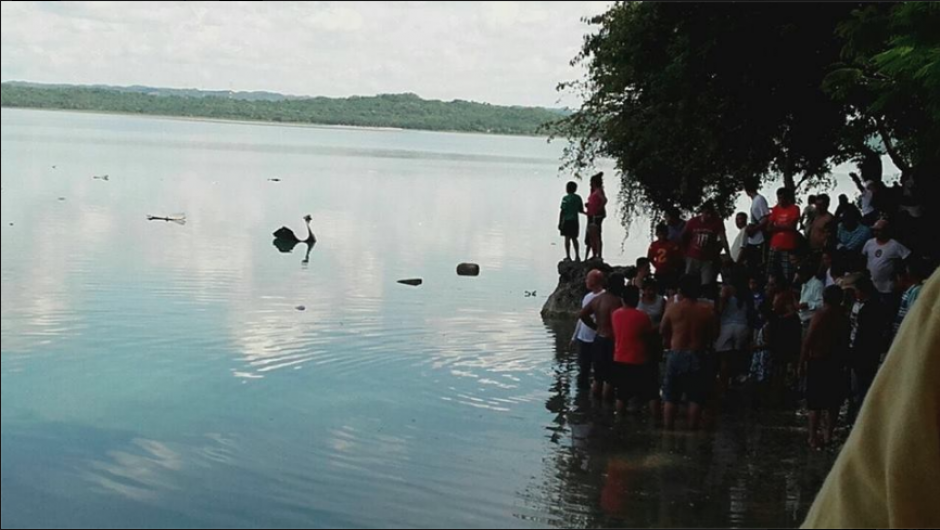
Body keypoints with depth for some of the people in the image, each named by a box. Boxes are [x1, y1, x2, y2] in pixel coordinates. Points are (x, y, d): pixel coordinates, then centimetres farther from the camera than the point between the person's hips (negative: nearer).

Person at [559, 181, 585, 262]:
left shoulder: (566, 198, -11)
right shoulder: (578, 198, 4)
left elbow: (562, 211, -12)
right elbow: (581, 210, 10)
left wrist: (560, 223, -8)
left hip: (567, 220, -5)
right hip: (575, 221, 5)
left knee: (567, 238, -2)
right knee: (574, 238, 14)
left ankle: (568, 257, -4)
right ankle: (577, 256, 10)